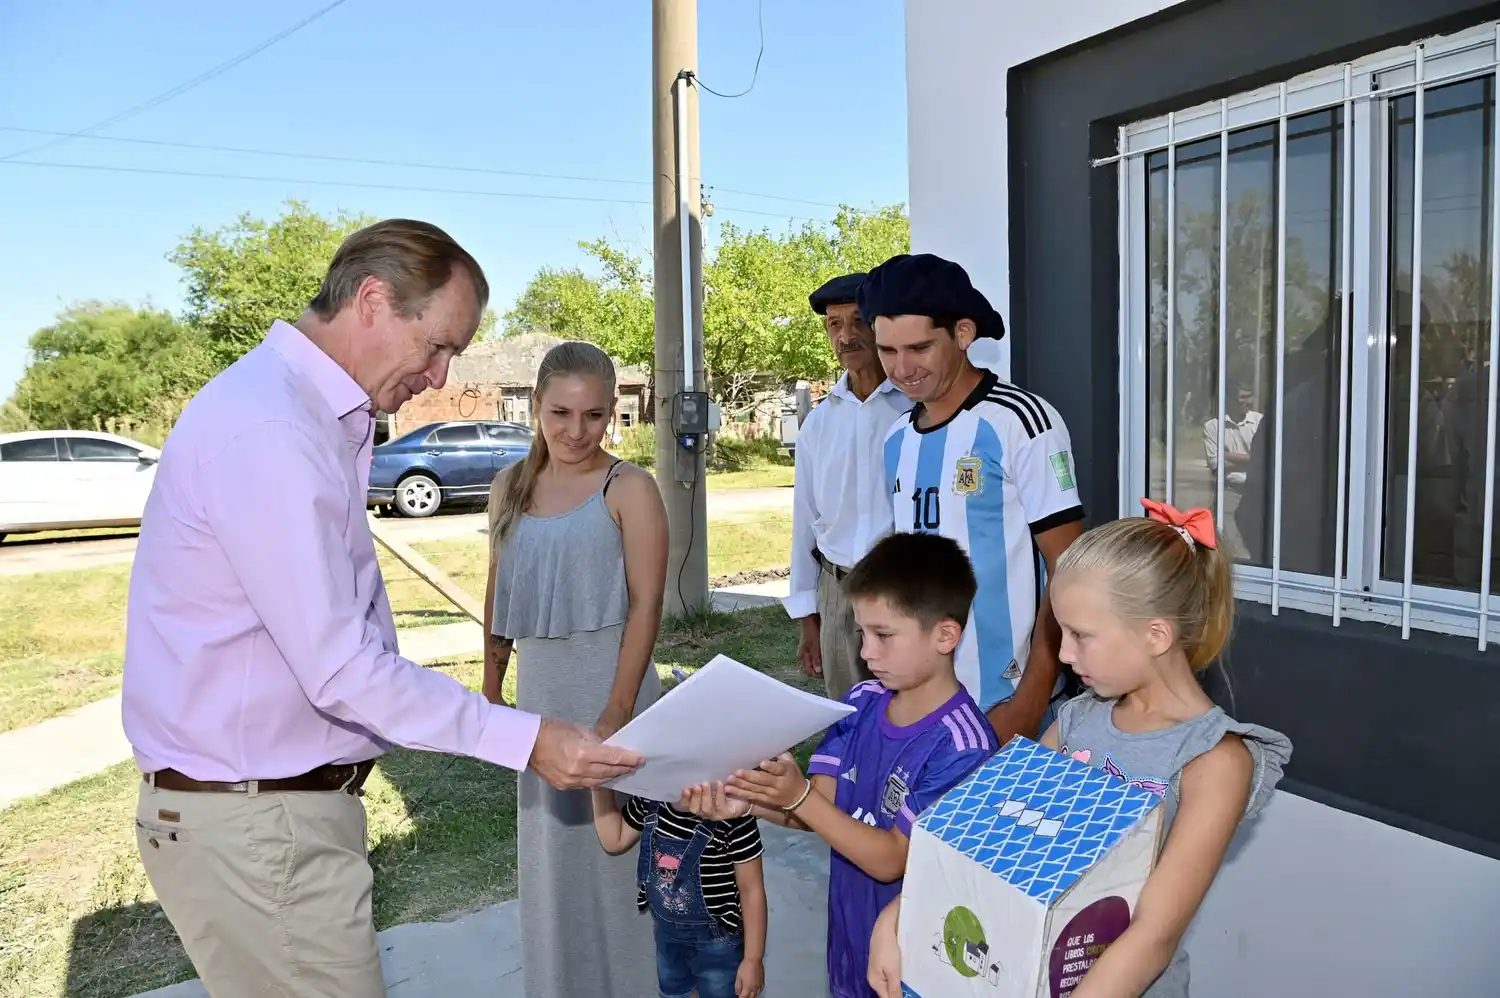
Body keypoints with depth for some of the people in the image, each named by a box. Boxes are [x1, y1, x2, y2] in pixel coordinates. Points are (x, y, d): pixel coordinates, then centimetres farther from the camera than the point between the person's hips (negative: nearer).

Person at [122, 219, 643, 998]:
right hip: (255, 820, -9)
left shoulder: (320, 416, 8)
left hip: (287, 801, 9)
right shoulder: (268, 430, -23)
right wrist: (524, 740, -22)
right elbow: (340, 669, -25)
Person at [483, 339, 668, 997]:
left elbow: (646, 604, -13)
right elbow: (499, 594, 13)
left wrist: (616, 713, -17)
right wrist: (491, 687, 14)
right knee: (548, 839, 16)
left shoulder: (629, 489, -11)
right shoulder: (510, 487, 5)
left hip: (609, 678, -5)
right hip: (538, 684, 5)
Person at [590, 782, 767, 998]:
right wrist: (601, 787, -12)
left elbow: (752, 889, -22)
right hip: (667, 934, 6)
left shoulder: (734, 816, -33)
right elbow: (615, 841, 2)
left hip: (718, 942, -6)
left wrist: (753, 959, -15)